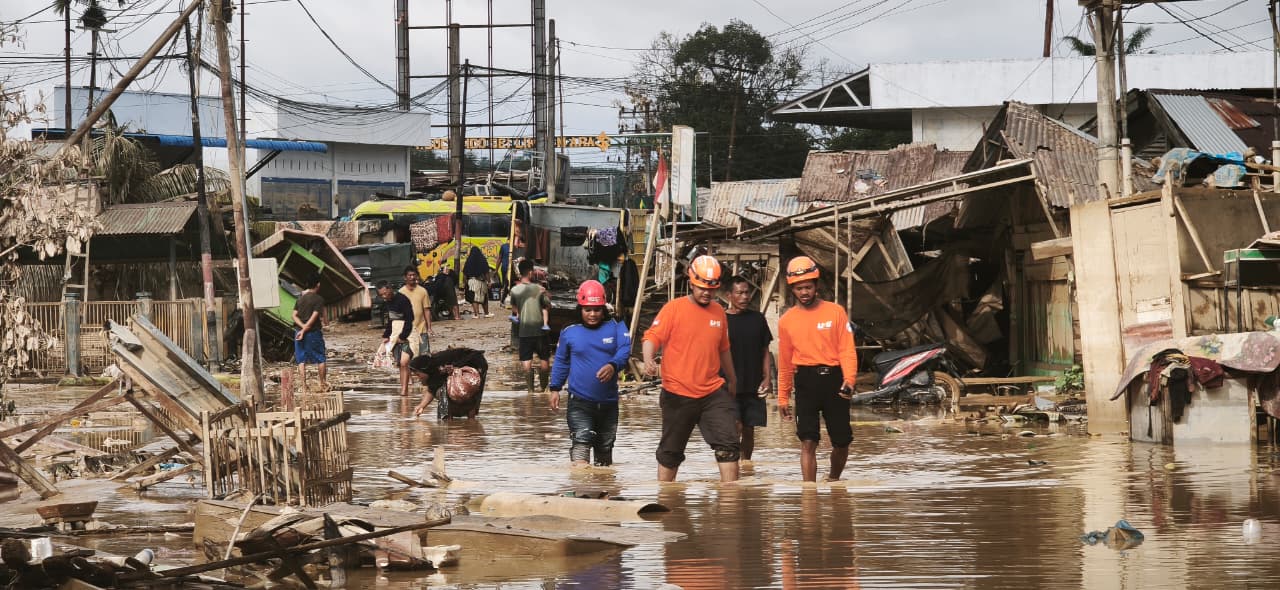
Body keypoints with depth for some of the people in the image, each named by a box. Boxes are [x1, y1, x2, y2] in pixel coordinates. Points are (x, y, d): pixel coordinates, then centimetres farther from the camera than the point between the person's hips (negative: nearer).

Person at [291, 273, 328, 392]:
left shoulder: (300, 298, 7)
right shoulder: (319, 299, -9)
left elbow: (294, 315, 0)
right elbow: (314, 317, -16)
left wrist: (303, 327, -9)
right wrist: (304, 330, -14)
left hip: (299, 332, 4)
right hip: (314, 332, -4)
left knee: (301, 360, 5)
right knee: (320, 359, 10)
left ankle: (304, 386, 0)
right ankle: (323, 384, 18)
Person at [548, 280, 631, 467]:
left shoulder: (615, 327, 1)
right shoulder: (570, 333, 3)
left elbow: (625, 349, -14)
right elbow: (561, 362, 14)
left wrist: (613, 365, -33)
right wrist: (555, 388, 11)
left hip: (608, 402, 2)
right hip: (579, 402, -2)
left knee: (605, 448, 16)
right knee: (580, 441, -21)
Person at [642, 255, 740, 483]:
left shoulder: (718, 312, 10)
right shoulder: (674, 308, -5)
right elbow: (652, 337, -12)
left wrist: (732, 379, 35)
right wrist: (648, 361, -32)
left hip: (713, 392, 4)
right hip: (678, 394, -3)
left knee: (728, 444, -10)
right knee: (671, 451, 9)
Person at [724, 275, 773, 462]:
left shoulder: (757, 319, 9)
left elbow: (765, 352, 13)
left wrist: (767, 377, 1)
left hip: (753, 387, 4)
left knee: (749, 429, 9)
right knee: (735, 427, -14)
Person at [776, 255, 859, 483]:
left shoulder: (835, 312, 1)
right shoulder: (787, 321, 6)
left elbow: (847, 350, -3)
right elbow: (784, 362, 13)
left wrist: (849, 379, -20)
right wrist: (783, 398, 14)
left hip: (833, 379, 0)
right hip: (805, 381, 0)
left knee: (842, 441, 8)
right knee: (808, 441, -11)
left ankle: (834, 481, 35)